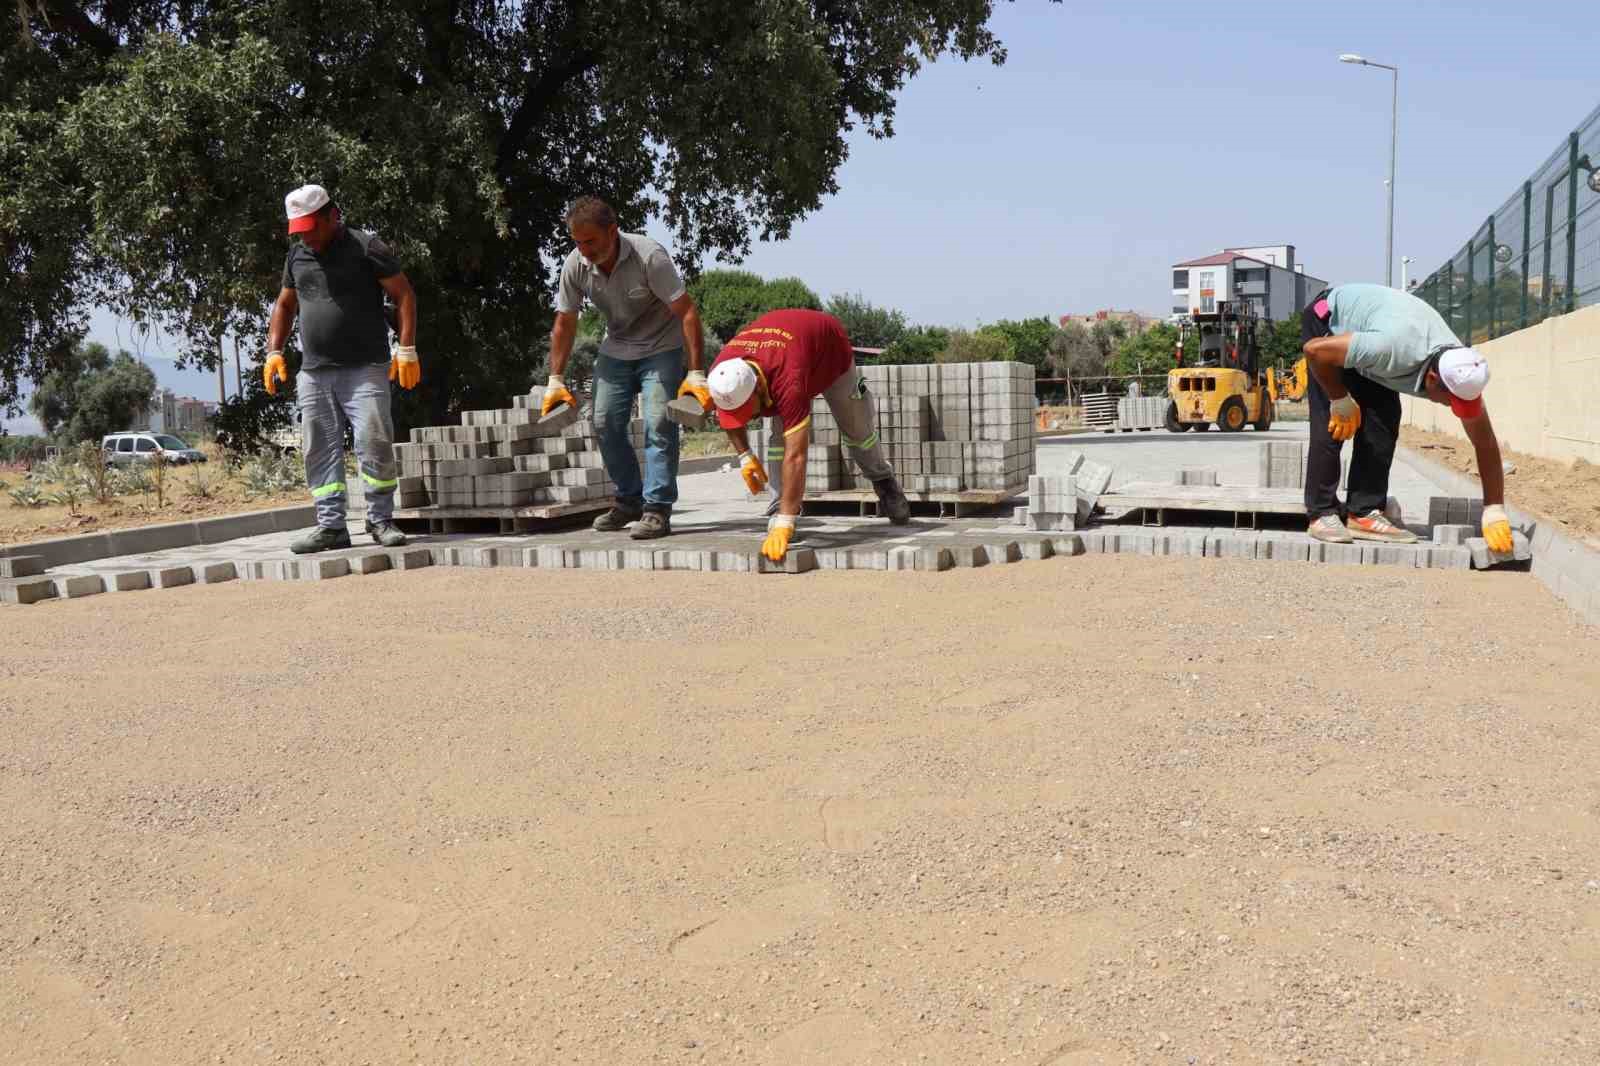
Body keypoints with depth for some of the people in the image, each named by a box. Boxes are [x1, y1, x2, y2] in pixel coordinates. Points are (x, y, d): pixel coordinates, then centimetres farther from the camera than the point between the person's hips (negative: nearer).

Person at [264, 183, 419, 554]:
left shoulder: (366, 247, -3)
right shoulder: (297, 256, 14)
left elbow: (404, 295, -3)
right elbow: (285, 305, 26)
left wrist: (406, 350, -10)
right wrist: (274, 351, 14)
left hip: (364, 370, -5)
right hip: (314, 373, 6)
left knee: (375, 444, -11)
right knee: (320, 452, 3)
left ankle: (380, 520, 1)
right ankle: (331, 526, 8)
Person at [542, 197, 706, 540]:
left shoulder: (649, 256, -29)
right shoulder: (575, 265, -14)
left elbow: (687, 312, -27)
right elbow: (565, 323, -1)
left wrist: (696, 375, -31)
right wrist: (555, 380, -1)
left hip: (661, 347, -5)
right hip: (615, 349, 5)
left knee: (658, 425, -17)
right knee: (605, 424, 1)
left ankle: (657, 510, -13)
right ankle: (630, 501, 16)